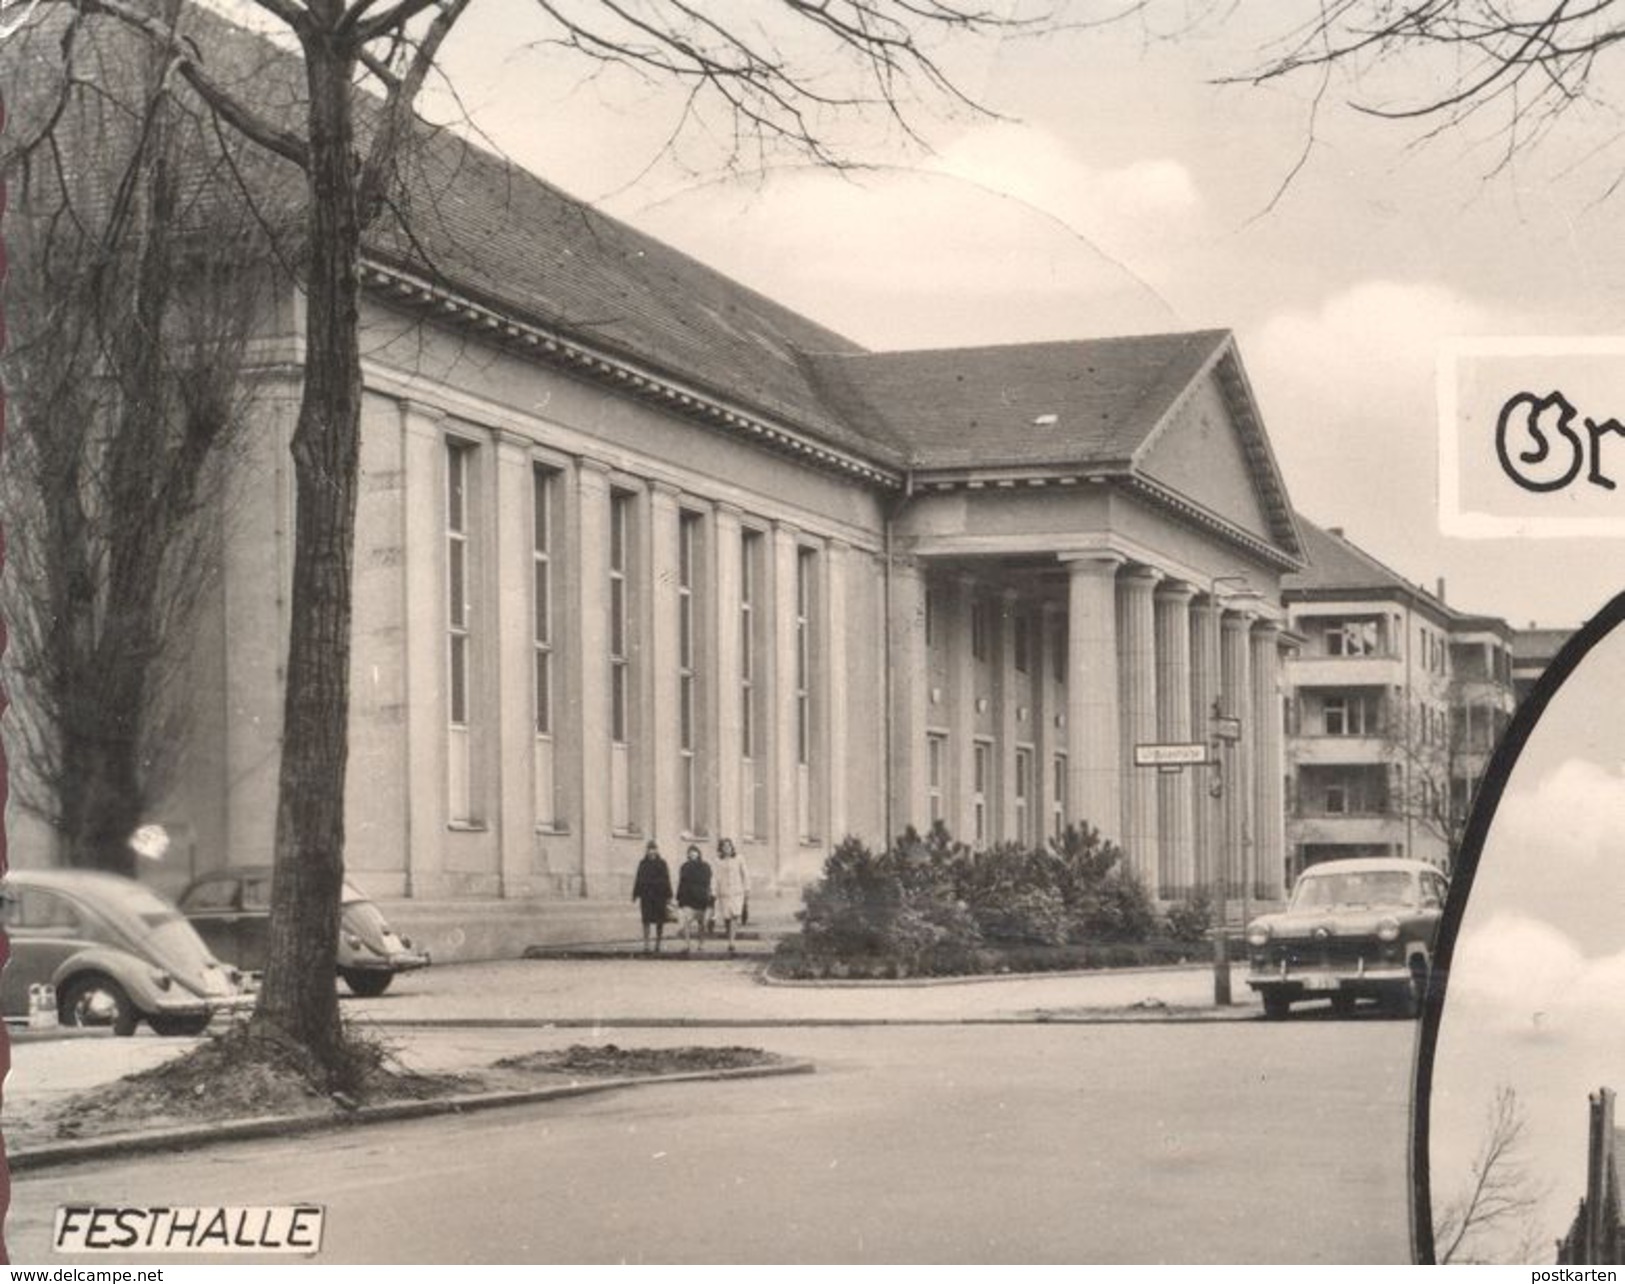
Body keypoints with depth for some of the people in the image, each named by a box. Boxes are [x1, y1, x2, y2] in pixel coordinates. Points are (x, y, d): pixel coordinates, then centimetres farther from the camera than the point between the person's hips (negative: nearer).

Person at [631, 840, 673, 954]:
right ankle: (646, 945, -7)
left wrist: (668, 897, -3)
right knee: (646, 920, -6)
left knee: (659, 921, 6)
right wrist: (636, 895, 5)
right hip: (646, 896, 1)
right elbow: (638, 880, 9)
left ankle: (658, 944, 18)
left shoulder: (662, 863, 0)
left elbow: (667, 880, 0)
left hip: (659, 895, -1)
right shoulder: (643, 864, 6)